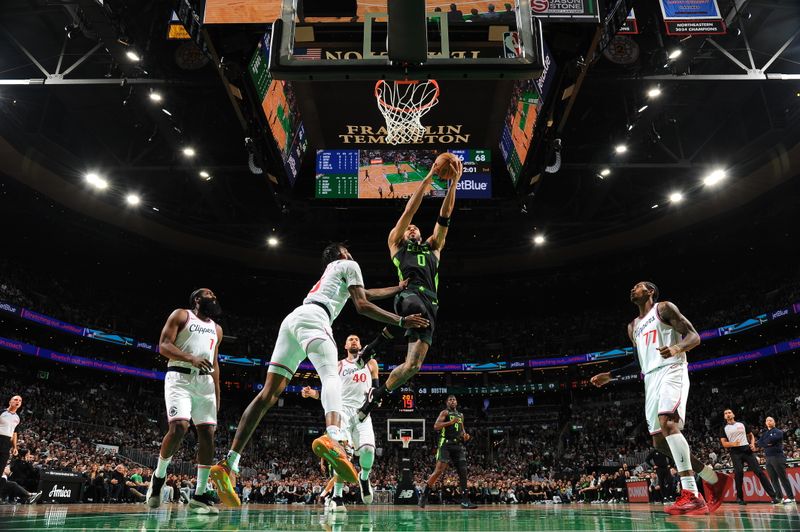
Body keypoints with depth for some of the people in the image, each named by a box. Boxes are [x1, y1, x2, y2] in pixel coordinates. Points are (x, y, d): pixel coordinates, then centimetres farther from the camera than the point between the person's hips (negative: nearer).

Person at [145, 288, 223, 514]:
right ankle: (158, 476, 6)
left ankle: (200, 495, 0)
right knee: (179, 426, -22)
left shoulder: (216, 329, 22)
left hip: (205, 381, 5)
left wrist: (217, 395, 16)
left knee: (208, 433, -5)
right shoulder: (181, 315, 6)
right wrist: (191, 358, -21)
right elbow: (163, 346, -5)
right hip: (180, 377, -5)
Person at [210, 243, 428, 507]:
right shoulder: (349, 265, 17)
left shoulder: (329, 272, 41)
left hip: (292, 319, 8)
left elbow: (366, 294, 51)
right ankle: (332, 436, -56)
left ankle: (228, 464, -4)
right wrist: (401, 321, 10)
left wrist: (399, 287, 60)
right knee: (331, 375, -26)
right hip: (313, 317, -8)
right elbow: (362, 306, 5)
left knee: (269, 393, 1)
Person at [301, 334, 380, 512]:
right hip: (343, 410, -1)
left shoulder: (370, 363, 18)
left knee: (368, 449, -19)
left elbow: (377, 388, 21)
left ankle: (364, 477, 14)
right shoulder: (338, 366, 14)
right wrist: (313, 393, -11)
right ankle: (337, 496, -8)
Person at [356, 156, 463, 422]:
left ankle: (375, 397, 14)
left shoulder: (433, 247, 35)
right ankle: (373, 346, -22)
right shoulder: (396, 242, 26)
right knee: (415, 308, -43)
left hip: (430, 303, 4)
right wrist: (429, 177, 13)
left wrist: (454, 183, 13)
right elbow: (410, 209, 18)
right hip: (408, 292, -4)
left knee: (413, 364, -7)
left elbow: (444, 216, 23)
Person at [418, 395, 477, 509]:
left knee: (463, 472, 1)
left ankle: (465, 501, 5)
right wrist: (450, 422, -21)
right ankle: (425, 494, -2)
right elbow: (436, 426, -11)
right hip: (446, 444, -6)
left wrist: (465, 435, 9)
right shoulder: (445, 412, 1)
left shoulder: (460, 415, 21)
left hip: (458, 445, 6)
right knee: (439, 470, -14)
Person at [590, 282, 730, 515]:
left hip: (671, 372, -8)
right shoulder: (633, 327, 24)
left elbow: (694, 336, -4)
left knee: (668, 423, -29)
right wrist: (609, 376, 23)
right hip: (651, 380, 8)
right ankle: (715, 479, 18)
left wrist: (677, 348, -26)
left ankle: (691, 495, -28)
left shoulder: (664, 308, 4)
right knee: (660, 441, 2)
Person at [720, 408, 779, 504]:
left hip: (747, 449, 1)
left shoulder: (742, 424, 15)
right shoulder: (724, 428, 8)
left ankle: (773, 495, -5)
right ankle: (739, 497, 3)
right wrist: (733, 444, -20)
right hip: (735, 452, -1)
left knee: (759, 471, -5)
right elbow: (724, 443, 0)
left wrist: (752, 444, -1)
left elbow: (751, 435, 20)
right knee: (738, 473, -9)